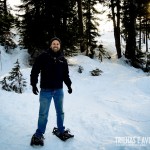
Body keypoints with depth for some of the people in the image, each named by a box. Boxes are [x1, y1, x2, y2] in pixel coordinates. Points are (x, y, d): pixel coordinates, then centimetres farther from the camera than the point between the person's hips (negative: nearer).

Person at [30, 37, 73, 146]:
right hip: (46, 90, -4)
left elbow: (66, 74, 14)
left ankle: (61, 130, 32)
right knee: (43, 113, 1)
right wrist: (34, 84, -11)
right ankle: (39, 134, 16)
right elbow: (35, 71, -5)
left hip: (59, 90, 4)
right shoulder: (43, 56, -6)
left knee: (60, 112, 15)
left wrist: (69, 85, 5)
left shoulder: (63, 59, 7)